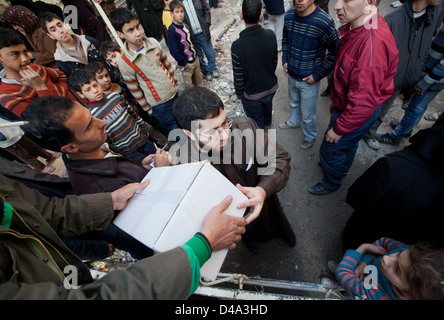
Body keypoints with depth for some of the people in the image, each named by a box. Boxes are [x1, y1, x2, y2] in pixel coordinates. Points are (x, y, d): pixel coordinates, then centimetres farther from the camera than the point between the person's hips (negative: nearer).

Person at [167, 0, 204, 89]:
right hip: (186, 63, -7)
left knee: (199, 79, 19)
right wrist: (184, 63, -17)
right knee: (189, 84, 4)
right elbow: (173, 50, -20)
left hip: (195, 59, 7)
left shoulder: (185, 26, 6)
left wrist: (195, 53, 13)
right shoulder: (172, 30, -18)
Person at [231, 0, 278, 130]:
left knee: (257, 123, 19)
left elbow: (238, 77, -20)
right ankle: (267, 124, 66)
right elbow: (275, 61, 0)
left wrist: (239, 93, -1)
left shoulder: (237, 46, -31)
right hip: (271, 87, 5)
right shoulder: (271, 35, -17)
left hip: (252, 94, -5)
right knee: (267, 106, 36)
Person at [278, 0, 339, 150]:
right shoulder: (289, 15, -7)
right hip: (291, 75, 5)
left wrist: (317, 75, -16)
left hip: (309, 80, -5)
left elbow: (335, 52, -15)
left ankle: (310, 136, 37)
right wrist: (285, 60, 5)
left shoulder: (324, 22, -24)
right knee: (294, 103, 29)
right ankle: (293, 121, 58)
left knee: (307, 114, 9)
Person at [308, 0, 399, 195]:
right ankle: (342, 169, 56)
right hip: (346, 104, 9)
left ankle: (331, 183, 37)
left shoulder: (374, 42, -35)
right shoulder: (355, 28, -4)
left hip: (358, 113, -8)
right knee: (347, 143, 29)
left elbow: (364, 100, -32)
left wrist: (339, 128, -22)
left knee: (331, 149, 10)